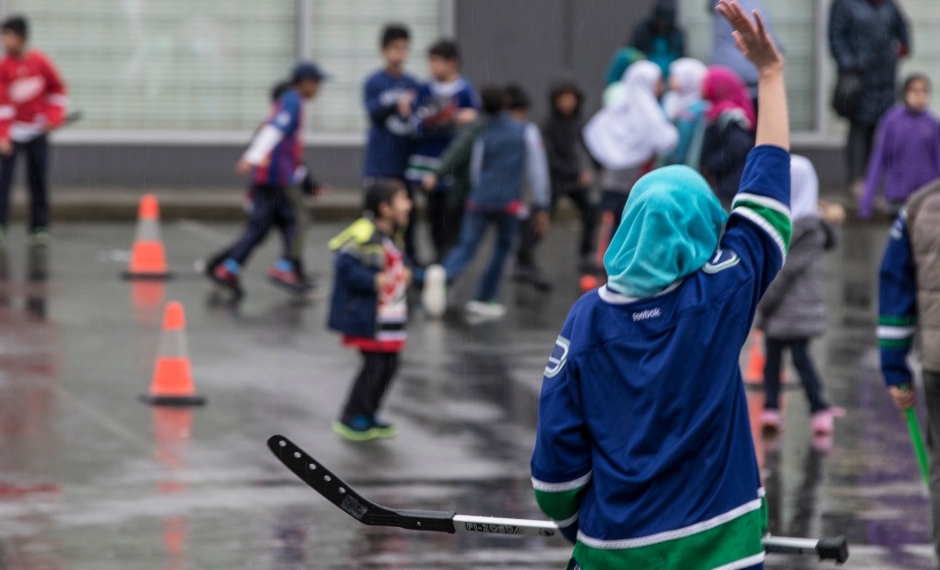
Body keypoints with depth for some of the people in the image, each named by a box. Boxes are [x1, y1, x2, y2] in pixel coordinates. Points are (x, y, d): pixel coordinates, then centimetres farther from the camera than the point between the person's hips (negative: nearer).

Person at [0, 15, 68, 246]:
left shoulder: (39, 61, -6)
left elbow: (58, 89, 7)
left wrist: (54, 117, -2)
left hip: (37, 131, 1)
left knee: (39, 181, 2)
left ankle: (39, 227, 11)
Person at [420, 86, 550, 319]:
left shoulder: (482, 136, 12)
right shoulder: (527, 132, 7)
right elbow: (537, 170, 6)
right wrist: (541, 206, 10)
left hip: (479, 201, 2)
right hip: (508, 203, -1)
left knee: (465, 248, -5)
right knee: (502, 249, 18)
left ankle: (442, 273, -35)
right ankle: (483, 299, 16)